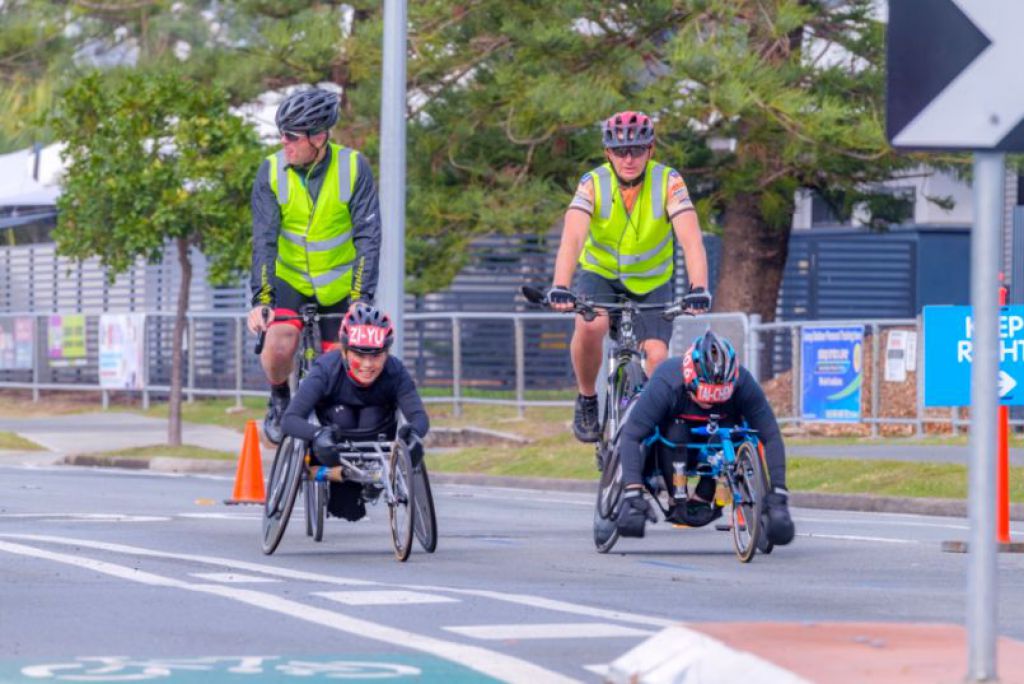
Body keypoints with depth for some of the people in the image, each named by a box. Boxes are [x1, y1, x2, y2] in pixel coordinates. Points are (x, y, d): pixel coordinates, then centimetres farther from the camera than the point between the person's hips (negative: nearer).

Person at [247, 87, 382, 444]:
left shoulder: (353, 167, -17)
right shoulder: (272, 170, -14)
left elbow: (368, 236, -18)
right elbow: (264, 239, -17)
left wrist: (363, 298, -27)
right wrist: (261, 299, -26)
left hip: (339, 286, 0)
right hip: (290, 280, 0)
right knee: (279, 345, -25)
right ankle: (279, 401, 5)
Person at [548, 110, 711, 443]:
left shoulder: (668, 182, -22)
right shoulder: (593, 183, -22)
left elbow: (691, 239, -33)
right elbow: (572, 238, -36)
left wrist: (698, 289, -49)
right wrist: (560, 288, -52)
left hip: (651, 282, 1)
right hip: (600, 274, -1)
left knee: (657, 357, -17)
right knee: (590, 326, -30)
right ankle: (587, 400, -5)